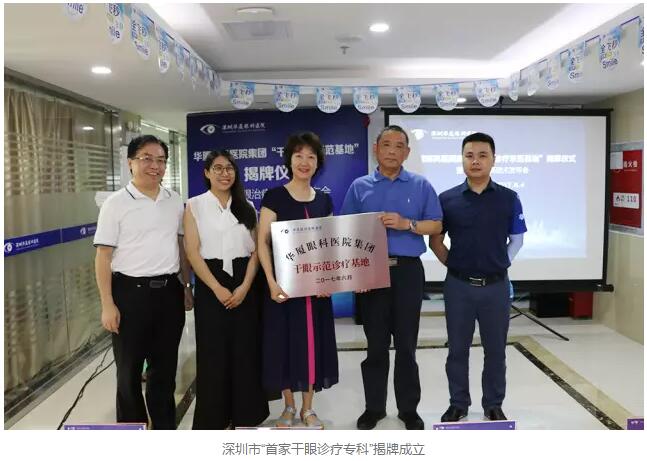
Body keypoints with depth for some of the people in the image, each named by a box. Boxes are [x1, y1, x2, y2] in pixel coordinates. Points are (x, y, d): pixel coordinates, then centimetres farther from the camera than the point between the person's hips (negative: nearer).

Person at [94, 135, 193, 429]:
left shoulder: (175, 202, 6)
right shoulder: (116, 203, -6)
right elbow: (103, 256, -8)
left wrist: (186, 286, 13)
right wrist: (107, 305, -11)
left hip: (169, 291, 4)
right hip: (131, 292, -4)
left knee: (165, 365, 16)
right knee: (129, 369, 9)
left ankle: (165, 427, 32)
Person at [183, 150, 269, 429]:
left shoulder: (246, 207, 10)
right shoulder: (195, 206, 2)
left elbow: (256, 250, 4)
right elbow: (192, 252, -6)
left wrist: (245, 286, -10)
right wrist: (217, 288, -14)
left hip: (244, 284, 2)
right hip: (210, 285, -2)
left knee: (245, 350, 5)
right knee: (213, 352, 2)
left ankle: (245, 414, 20)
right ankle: (214, 417, 16)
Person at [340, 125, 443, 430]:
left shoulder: (421, 186, 6)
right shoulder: (359, 187, 6)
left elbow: (436, 225, 3)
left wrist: (407, 224, -13)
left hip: (408, 270, 0)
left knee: (406, 343, 6)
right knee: (376, 343, 8)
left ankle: (409, 408, 20)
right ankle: (374, 406, 21)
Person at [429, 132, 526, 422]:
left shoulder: (508, 199, -1)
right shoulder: (447, 199, -2)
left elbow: (517, 239, 9)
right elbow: (435, 240, 7)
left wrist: (500, 265, 3)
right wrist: (453, 265, 1)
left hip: (496, 286, 0)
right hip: (458, 286, 0)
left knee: (495, 350, 11)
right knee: (457, 349, 10)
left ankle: (493, 405, 28)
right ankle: (458, 404, 26)